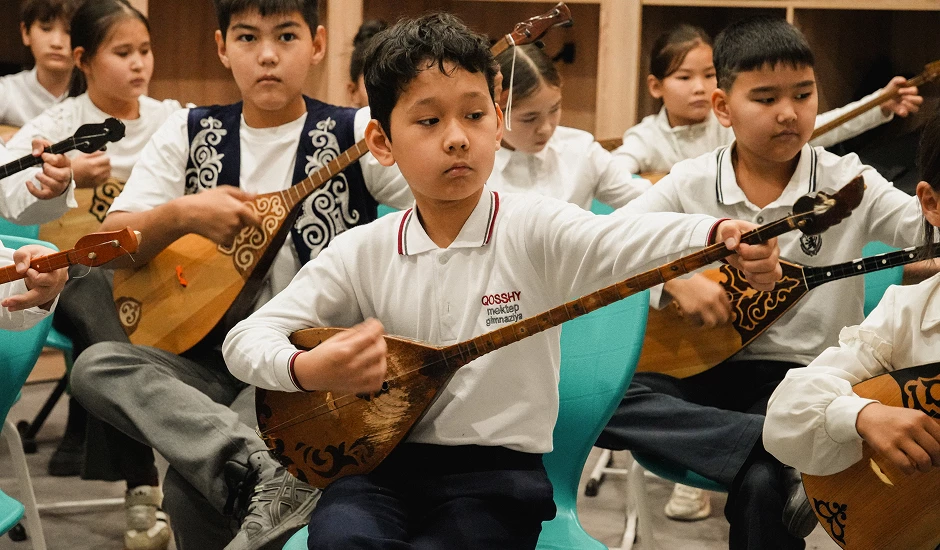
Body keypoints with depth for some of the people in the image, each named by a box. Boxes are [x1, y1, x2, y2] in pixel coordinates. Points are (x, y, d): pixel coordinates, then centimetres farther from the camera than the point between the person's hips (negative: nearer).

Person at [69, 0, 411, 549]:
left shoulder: (355, 134, -2)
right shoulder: (190, 133, 7)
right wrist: (181, 214, -17)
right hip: (213, 356, 6)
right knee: (97, 365, -26)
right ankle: (267, 474, -37)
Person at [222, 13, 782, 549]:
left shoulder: (533, 231, -5)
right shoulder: (363, 253, 2)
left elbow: (631, 239, -26)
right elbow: (246, 337, 2)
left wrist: (719, 236, -47)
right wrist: (307, 369, -22)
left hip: (497, 471, -1)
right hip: (383, 461, 2)